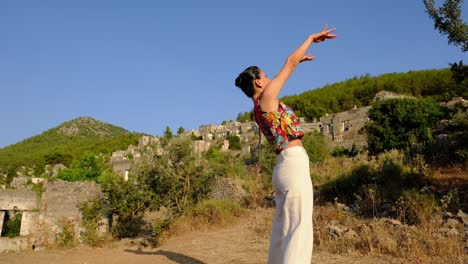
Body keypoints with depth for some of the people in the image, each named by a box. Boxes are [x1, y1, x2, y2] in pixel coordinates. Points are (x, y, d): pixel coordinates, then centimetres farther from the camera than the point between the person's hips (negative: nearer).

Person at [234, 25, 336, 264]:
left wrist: (298, 61, 41)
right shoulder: (266, 99, -6)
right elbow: (289, 62, 0)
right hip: (294, 165, -9)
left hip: (286, 166, 10)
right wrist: (312, 37, 13)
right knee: (299, 229, -10)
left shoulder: (260, 107, 17)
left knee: (283, 230, 10)